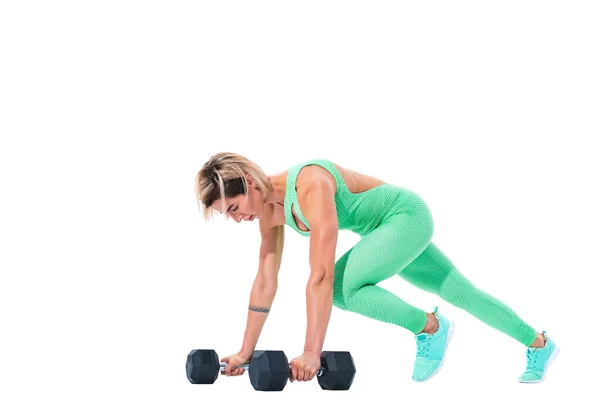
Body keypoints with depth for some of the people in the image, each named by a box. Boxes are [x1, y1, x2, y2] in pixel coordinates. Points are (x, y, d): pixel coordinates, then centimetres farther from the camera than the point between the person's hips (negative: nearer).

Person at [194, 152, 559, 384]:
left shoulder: (309, 187, -35)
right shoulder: (270, 206, -9)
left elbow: (321, 276, -39)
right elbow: (265, 282, -3)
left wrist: (311, 353, -39)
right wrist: (245, 353, -3)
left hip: (407, 216, -9)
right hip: (384, 230, 9)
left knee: (344, 288, -27)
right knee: (460, 292, 19)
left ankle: (430, 326, -6)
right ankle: (539, 343, 36)